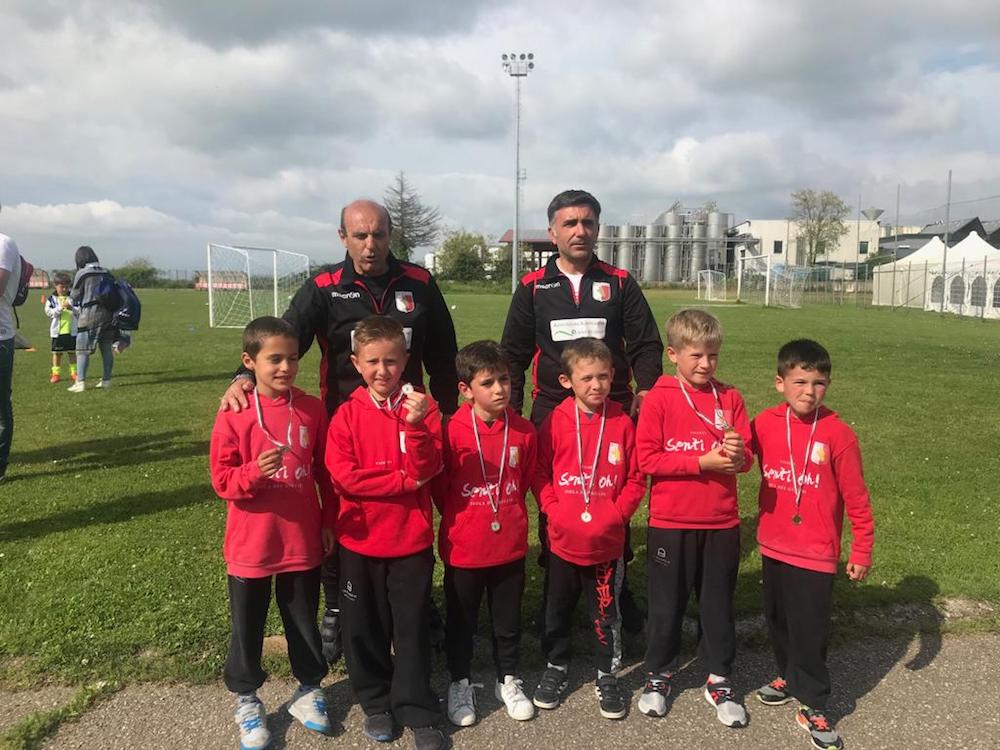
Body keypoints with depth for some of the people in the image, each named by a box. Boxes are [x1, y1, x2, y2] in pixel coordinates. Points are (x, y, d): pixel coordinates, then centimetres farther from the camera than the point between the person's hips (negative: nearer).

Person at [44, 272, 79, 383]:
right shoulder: (51, 299, 2)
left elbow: (80, 312, 0)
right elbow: (49, 312, -9)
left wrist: (72, 309, -19)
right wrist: (61, 307, -21)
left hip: (72, 330, 1)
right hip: (58, 331, -1)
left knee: (72, 352, 7)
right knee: (57, 352, 6)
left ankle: (74, 373, 15)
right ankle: (56, 373, 14)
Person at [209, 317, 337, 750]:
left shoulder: (312, 410, -5)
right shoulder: (234, 414, -12)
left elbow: (325, 473, 4)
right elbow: (222, 481, -11)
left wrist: (329, 521, 5)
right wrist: (256, 472, -30)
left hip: (303, 541, 2)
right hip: (250, 545, -2)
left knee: (304, 621, 18)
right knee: (247, 627, 15)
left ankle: (308, 690, 38)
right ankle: (246, 700, 35)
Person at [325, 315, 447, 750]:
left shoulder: (423, 407, -5)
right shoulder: (347, 414, -4)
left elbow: (427, 470, -14)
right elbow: (344, 477, -14)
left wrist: (415, 425, -30)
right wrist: (406, 479, -15)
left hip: (411, 539, -1)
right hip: (359, 540, 1)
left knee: (412, 629, 9)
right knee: (364, 629, 14)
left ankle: (418, 713, 24)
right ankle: (376, 703, 34)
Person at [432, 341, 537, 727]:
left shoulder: (523, 431, -7)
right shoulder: (452, 432, -16)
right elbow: (438, 487, -5)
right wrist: (460, 520, 4)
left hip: (510, 546, 2)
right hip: (463, 549, -2)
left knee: (508, 620, 18)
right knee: (461, 622, 16)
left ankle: (508, 679, 39)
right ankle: (460, 683, 37)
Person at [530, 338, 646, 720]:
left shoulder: (622, 424, -6)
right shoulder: (555, 422, -7)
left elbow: (636, 480, -3)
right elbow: (540, 474, -2)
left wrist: (615, 515, -13)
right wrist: (555, 511, -12)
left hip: (607, 542, 0)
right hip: (563, 540, 1)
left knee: (606, 613, 13)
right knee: (557, 610, 17)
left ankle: (607, 676, 32)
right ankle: (555, 668, 38)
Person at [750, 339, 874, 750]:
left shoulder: (838, 434, -14)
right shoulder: (764, 423, -6)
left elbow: (855, 496, -8)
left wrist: (862, 550, -5)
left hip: (816, 552, -4)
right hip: (773, 546, 4)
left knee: (810, 630, 3)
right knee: (778, 620, 20)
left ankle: (812, 705, 21)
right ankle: (788, 675, 42)